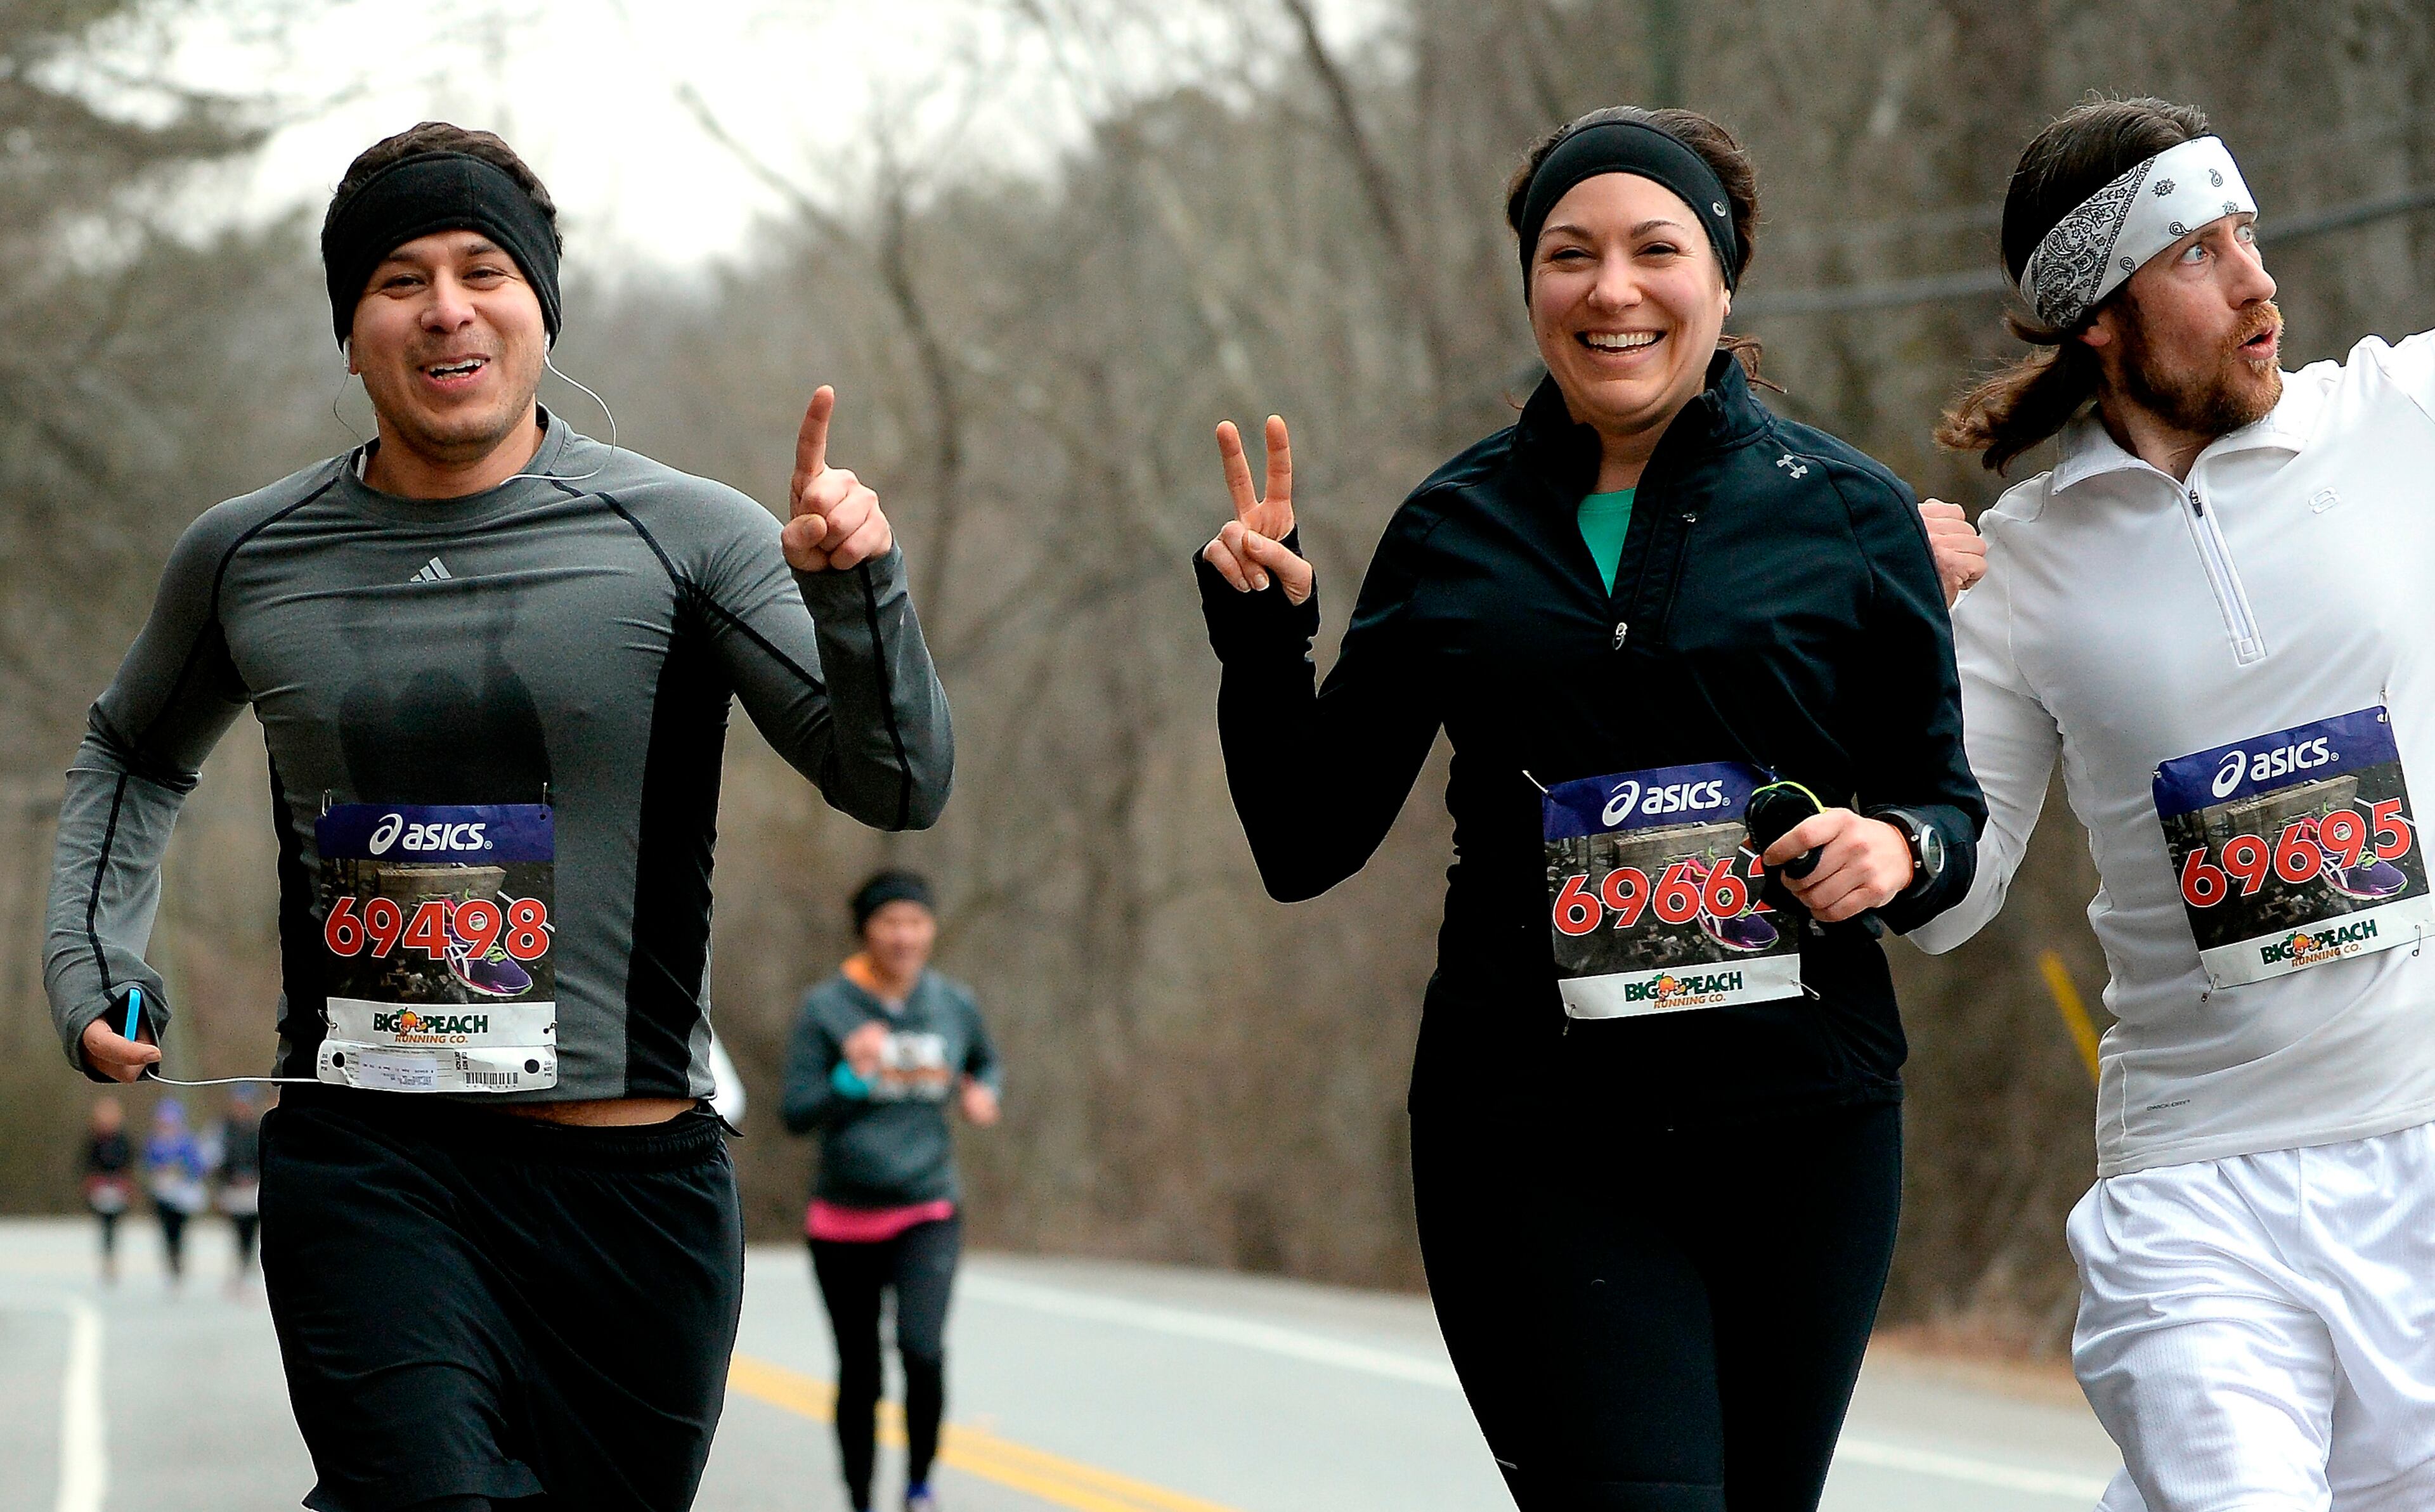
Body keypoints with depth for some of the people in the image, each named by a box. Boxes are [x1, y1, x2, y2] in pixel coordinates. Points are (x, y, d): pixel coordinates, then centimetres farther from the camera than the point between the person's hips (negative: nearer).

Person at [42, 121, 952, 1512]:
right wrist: (94, 969, 15)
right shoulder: (246, 559, 8)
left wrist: (854, 595, -23)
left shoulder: (682, 537, -1)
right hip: (364, 1170, 0)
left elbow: (898, 785, -6)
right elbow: (138, 756, 29)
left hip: (631, 1182, 0)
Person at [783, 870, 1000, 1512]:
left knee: (923, 1350, -21)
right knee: (859, 1377, 9)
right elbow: (796, 1113, -6)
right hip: (844, 1220, 0)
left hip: (927, 1215, 0)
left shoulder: (955, 1005, 4)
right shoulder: (826, 1008, -4)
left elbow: (985, 1062, 26)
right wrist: (851, 1076, -22)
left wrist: (981, 1093, 4)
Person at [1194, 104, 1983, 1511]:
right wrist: (1262, 640, -4)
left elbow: (1948, 804, 11)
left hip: (1802, 1129, 1)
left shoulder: (1848, 517, 5)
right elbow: (1308, 846, 11)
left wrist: (1897, 849, -12)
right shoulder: (1454, 535, 7)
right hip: (1537, 1142, -1)